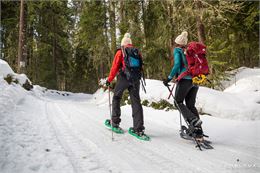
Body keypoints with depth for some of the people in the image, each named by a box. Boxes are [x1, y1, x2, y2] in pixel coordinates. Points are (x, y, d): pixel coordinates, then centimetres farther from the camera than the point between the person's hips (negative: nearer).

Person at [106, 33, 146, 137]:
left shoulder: (120, 52, 1)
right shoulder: (137, 52, 14)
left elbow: (114, 67, -3)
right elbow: (140, 67, 14)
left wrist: (109, 80, 4)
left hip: (123, 78, -3)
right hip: (135, 79, 4)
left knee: (116, 98, 16)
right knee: (136, 102, 3)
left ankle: (115, 122, 18)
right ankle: (139, 128, -1)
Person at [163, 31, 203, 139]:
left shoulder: (177, 50, 2)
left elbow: (177, 65, -12)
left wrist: (169, 78, -9)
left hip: (185, 79, -6)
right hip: (195, 80, 6)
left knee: (178, 102, 8)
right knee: (191, 105, 11)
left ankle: (193, 120, -11)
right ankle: (198, 132, 8)